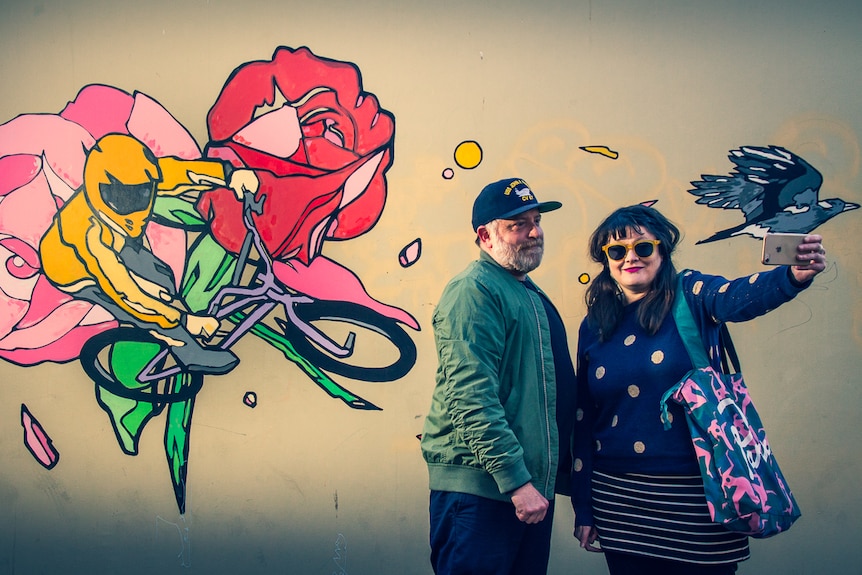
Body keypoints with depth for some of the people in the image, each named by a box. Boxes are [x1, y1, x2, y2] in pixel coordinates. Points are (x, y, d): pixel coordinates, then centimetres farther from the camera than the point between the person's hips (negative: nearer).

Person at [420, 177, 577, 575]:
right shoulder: (473, 291, -11)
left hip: (533, 487, 9)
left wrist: (561, 475, 20)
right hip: (481, 486, -9)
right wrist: (515, 480, -24)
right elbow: (472, 396, -22)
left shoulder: (533, 297, 18)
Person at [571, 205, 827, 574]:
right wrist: (582, 508, 8)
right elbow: (583, 420, 8)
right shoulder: (594, 325, 5)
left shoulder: (691, 298, -2)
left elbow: (742, 296, -25)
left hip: (697, 492, -2)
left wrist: (794, 275, -47)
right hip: (619, 496, 3)